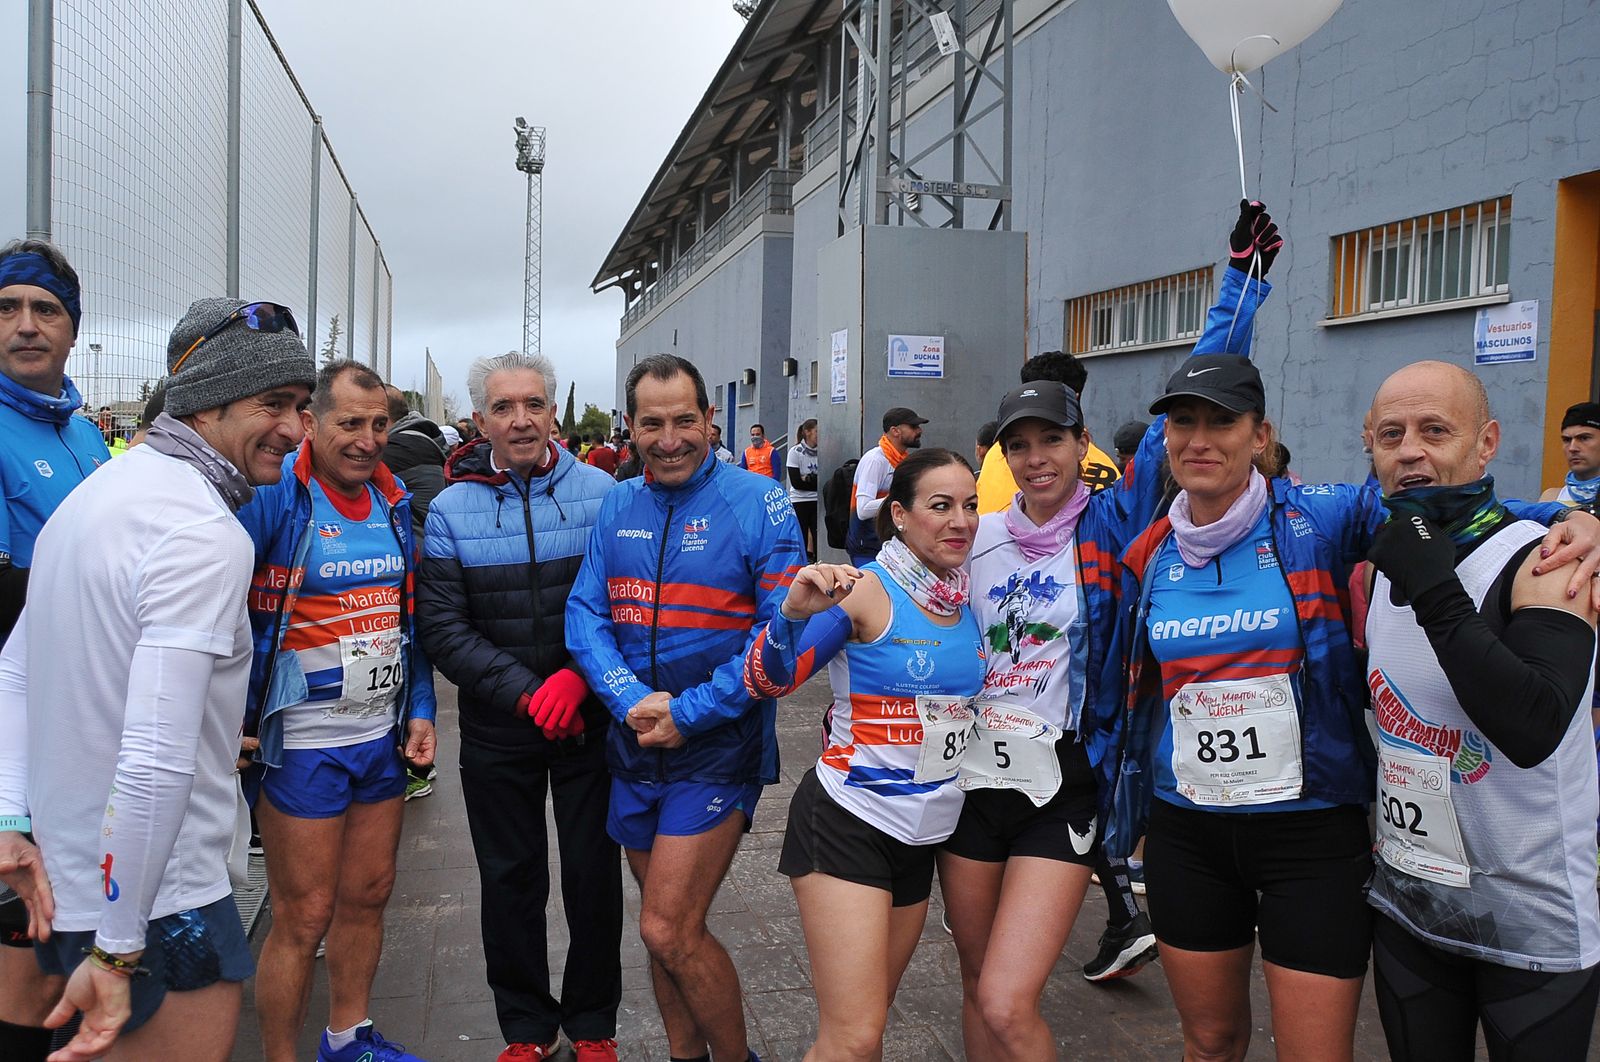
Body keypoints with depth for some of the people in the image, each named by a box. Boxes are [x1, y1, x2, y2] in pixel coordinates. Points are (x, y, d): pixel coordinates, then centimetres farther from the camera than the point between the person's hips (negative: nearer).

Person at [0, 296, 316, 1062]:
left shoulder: (99, 491, 8)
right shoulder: (205, 533, -23)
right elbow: (158, 758, -29)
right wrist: (118, 950, -23)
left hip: (69, 875, 9)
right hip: (158, 898, -9)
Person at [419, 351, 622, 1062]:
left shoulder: (600, 492, -4)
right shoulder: (451, 509, -1)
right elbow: (442, 626, -6)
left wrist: (579, 677, -20)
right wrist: (524, 693, -17)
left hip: (591, 718, -1)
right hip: (497, 729, 1)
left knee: (594, 873, 9)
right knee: (510, 879, 12)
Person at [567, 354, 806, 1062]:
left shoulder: (758, 503, -10)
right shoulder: (617, 506, 6)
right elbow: (585, 614, 2)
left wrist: (689, 711, -17)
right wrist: (632, 700, -15)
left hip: (717, 747, -5)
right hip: (634, 744, 5)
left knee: (669, 930, -7)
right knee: (665, 927, 16)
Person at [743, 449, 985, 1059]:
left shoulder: (968, 598, 5)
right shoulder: (865, 589, -13)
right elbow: (766, 682, -20)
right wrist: (795, 612, -37)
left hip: (924, 831, 7)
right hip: (848, 821, -6)